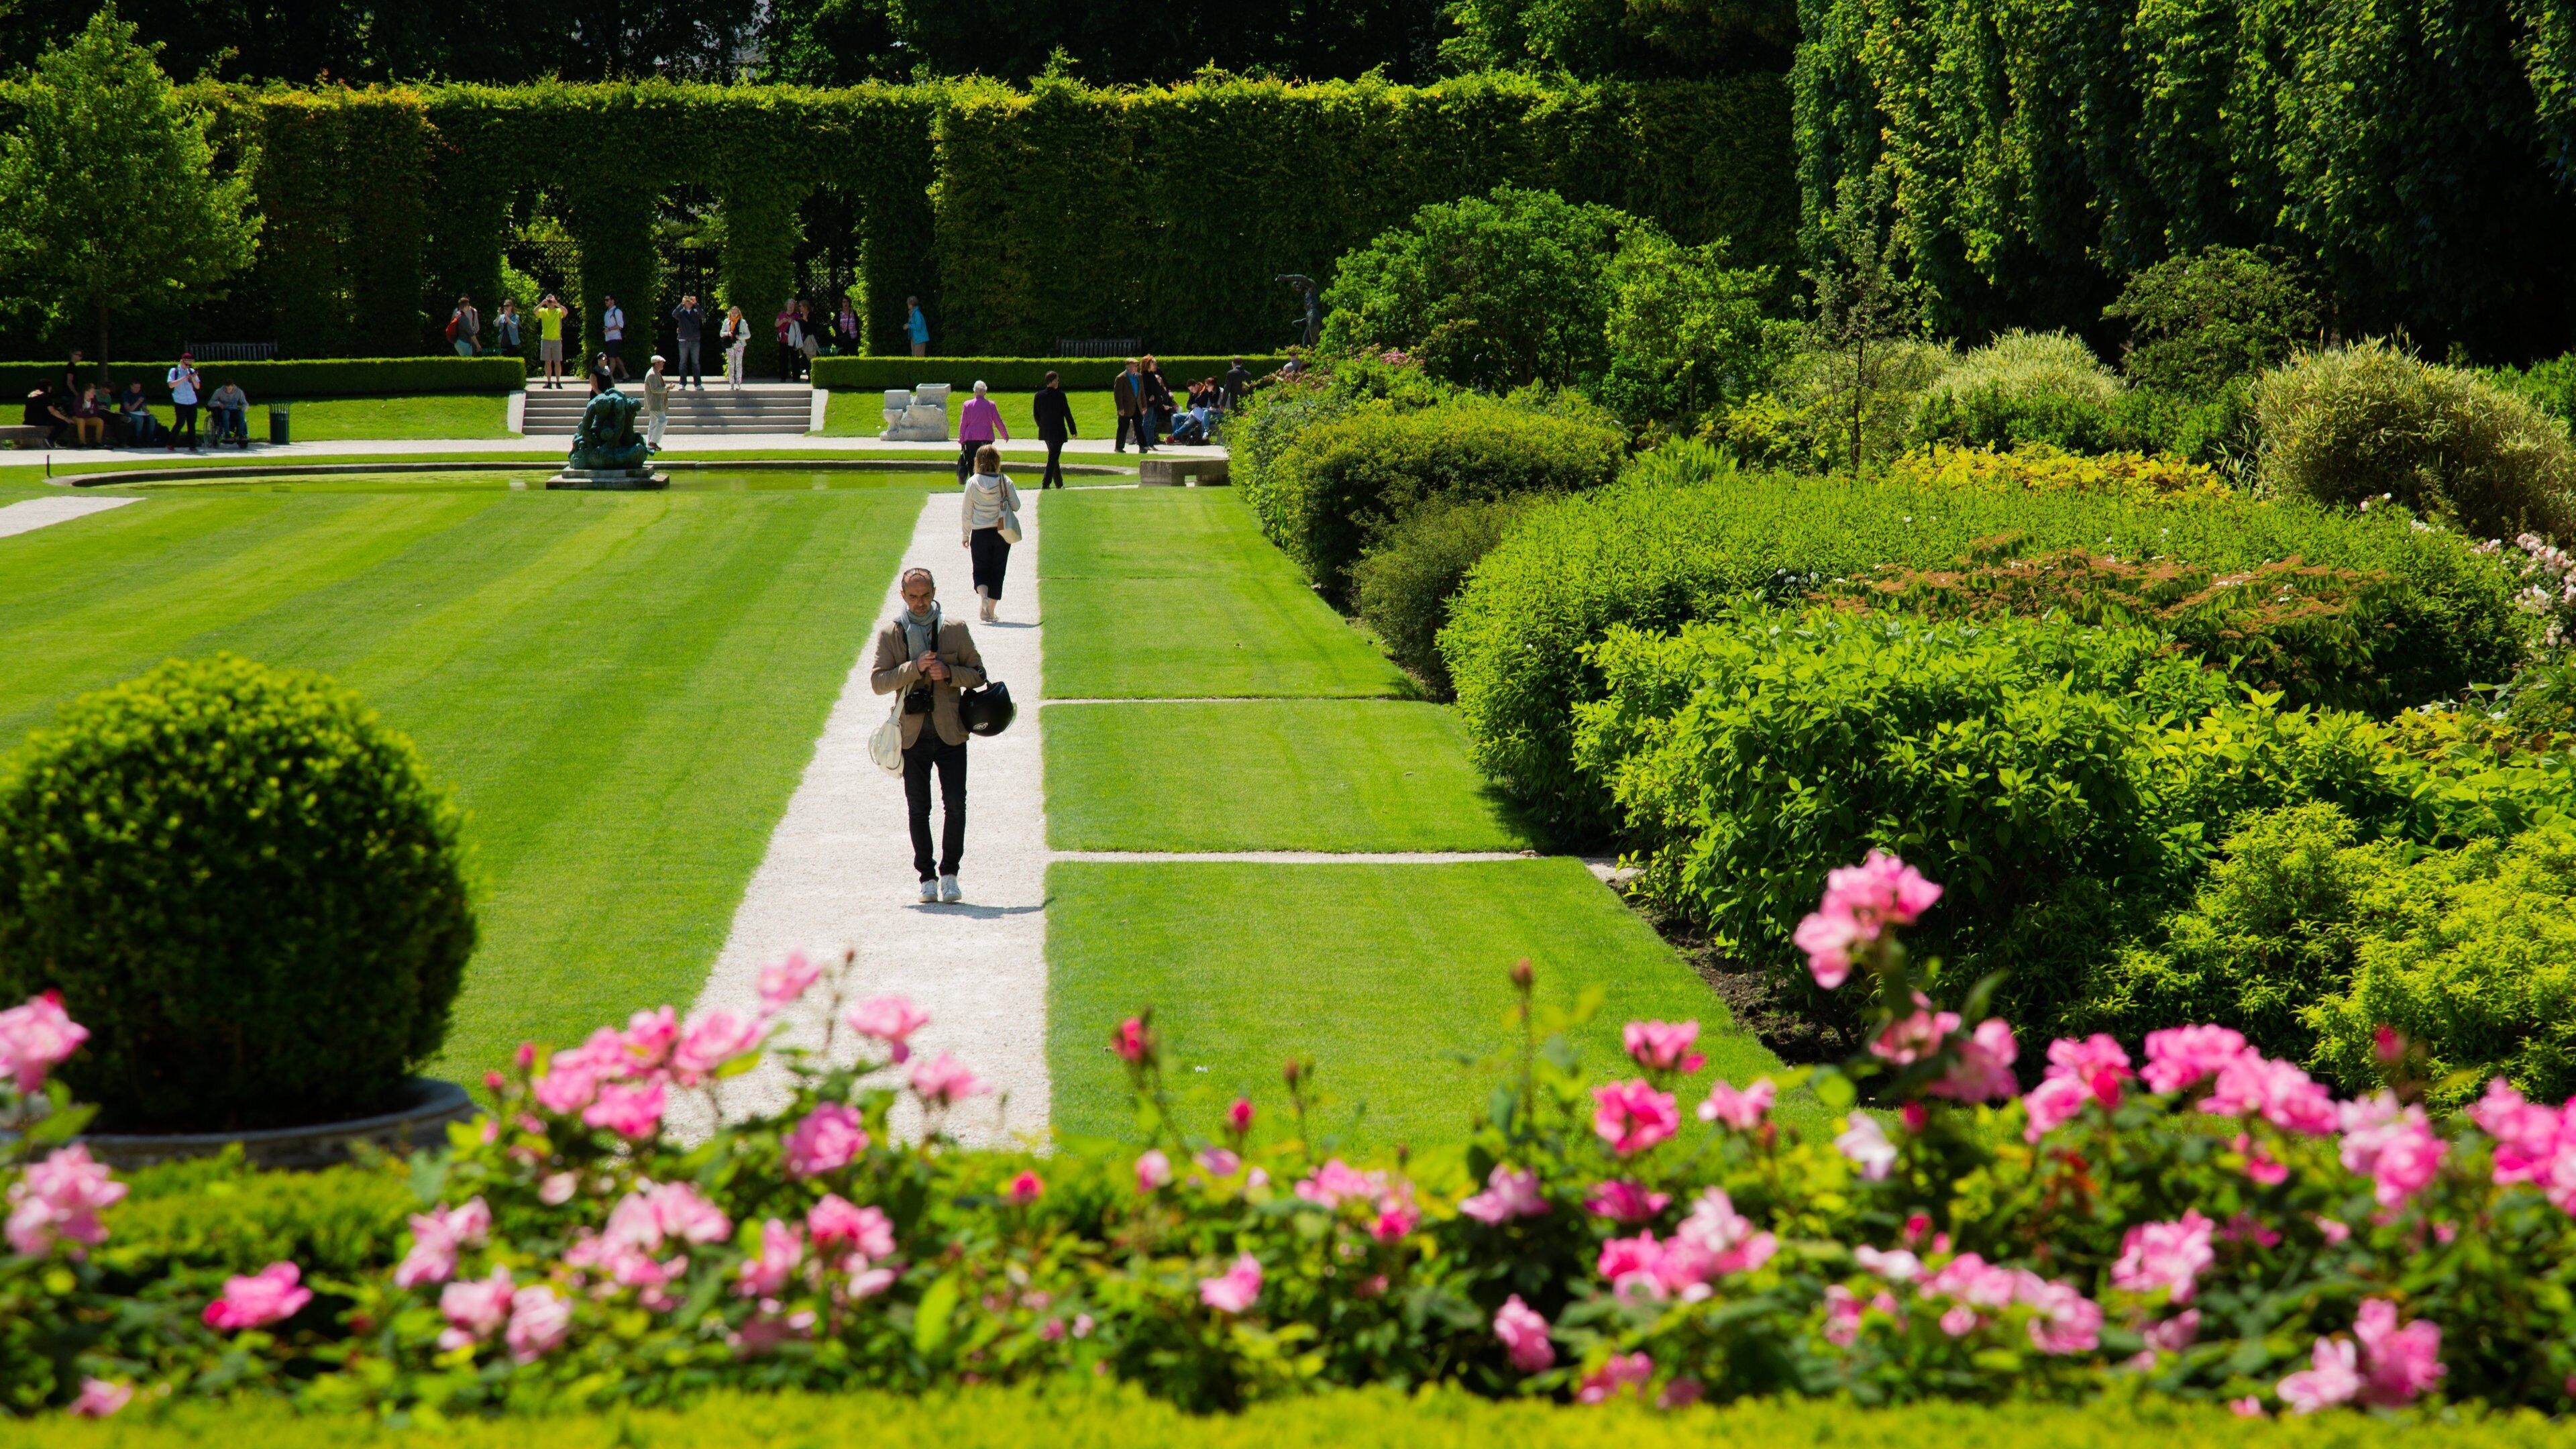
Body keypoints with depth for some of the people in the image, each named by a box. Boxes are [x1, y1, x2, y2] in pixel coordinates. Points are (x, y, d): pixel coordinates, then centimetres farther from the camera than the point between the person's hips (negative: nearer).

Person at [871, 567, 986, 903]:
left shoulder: (955, 630, 4)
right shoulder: (890, 634, 3)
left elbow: (977, 674, 7)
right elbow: (878, 681, -3)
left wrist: (949, 673, -12)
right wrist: (914, 668, -16)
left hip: (950, 734, 0)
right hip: (913, 735, 0)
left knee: (955, 805, -7)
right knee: (918, 809, 4)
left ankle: (949, 874, 4)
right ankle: (927, 878, 12)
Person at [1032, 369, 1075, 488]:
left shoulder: (1039, 396, 0)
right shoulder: (1060, 395, -14)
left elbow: (1036, 414, 6)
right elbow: (1067, 414, -10)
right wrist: (1073, 431, -2)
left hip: (1045, 432, 6)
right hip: (1058, 432, -6)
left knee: (1054, 457, 19)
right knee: (1053, 459, -3)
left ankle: (1059, 484, 28)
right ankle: (1045, 484, -11)